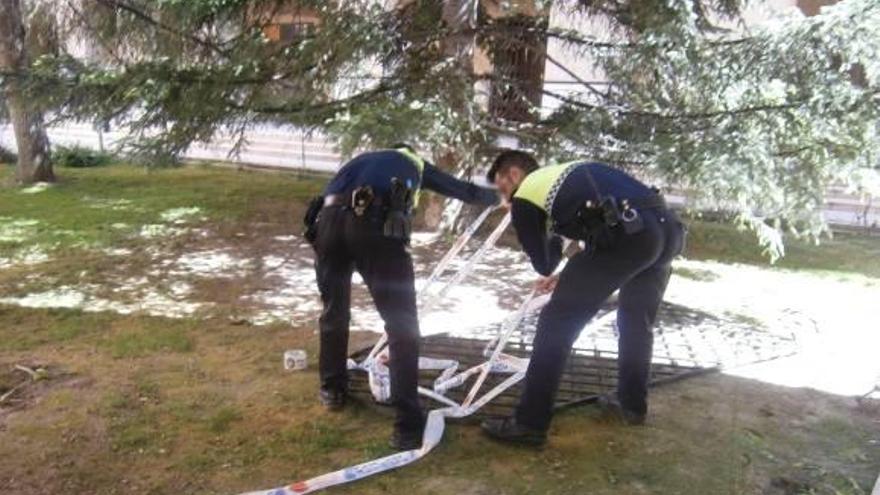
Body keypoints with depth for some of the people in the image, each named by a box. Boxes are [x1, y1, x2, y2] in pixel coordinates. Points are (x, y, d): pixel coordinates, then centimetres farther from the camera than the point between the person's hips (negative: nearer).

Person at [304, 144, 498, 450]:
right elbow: (464, 191, 43)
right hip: (375, 224, -4)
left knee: (334, 312, 25)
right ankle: (407, 427, -2)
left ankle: (332, 390, 41)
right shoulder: (415, 164, 33)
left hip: (328, 220, 4)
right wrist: (498, 197, 63)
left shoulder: (362, 159, 42)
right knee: (402, 327, 1)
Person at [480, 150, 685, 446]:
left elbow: (544, 264, 16)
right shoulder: (569, 174, 34)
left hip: (628, 232, -8)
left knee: (557, 321, 2)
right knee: (636, 320, 28)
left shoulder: (524, 196, 13)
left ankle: (529, 423, 5)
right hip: (668, 225, 8)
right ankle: (632, 405, 42)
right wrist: (571, 277, 43)